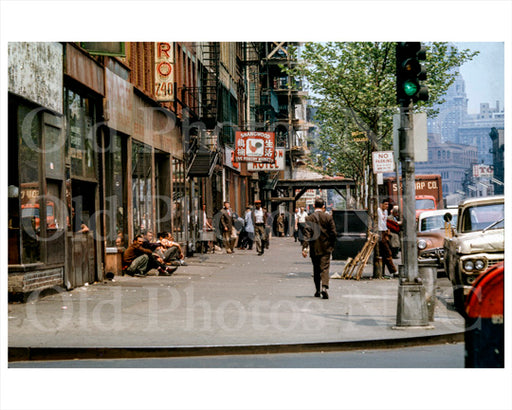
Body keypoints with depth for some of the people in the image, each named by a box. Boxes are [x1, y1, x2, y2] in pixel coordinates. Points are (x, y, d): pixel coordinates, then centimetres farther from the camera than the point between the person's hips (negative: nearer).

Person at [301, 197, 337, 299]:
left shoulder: (309, 218, -5)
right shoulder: (328, 217, -3)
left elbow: (307, 233, -12)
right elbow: (333, 233, -2)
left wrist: (304, 247, -16)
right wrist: (332, 245, 12)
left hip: (314, 249, 1)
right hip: (326, 248, -1)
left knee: (316, 269, 14)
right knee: (325, 268, -3)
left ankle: (317, 290, 21)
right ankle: (324, 287, -24)